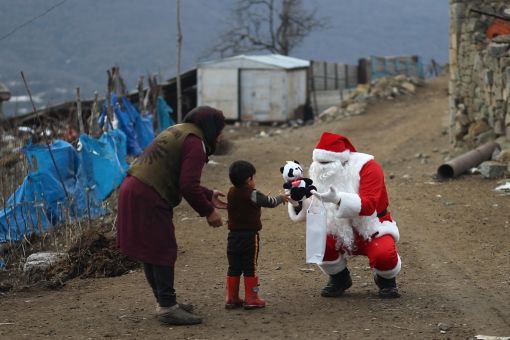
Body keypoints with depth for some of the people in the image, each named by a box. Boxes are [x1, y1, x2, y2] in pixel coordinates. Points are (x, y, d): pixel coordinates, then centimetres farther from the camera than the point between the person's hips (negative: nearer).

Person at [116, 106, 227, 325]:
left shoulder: (178, 132, 22)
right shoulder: (195, 142, -10)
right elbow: (189, 186, -17)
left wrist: (209, 196, 31)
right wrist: (208, 211, -5)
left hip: (132, 189, 10)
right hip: (149, 199, -10)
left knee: (151, 252, 16)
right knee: (162, 252, -3)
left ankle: (164, 302, 26)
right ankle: (167, 308, 1)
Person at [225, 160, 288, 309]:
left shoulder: (231, 193, 5)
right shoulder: (252, 194, -14)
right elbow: (269, 202, -3)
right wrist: (281, 198, 17)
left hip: (233, 236, 6)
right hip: (250, 236, -6)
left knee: (233, 268, 10)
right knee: (250, 268, 2)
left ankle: (231, 298, 12)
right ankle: (251, 299, 5)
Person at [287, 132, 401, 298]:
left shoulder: (367, 167, -21)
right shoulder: (322, 173, -7)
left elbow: (368, 206, -35)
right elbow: (309, 211, -6)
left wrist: (338, 199, -51)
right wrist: (297, 202, -29)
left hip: (373, 230, -4)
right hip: (343, 233, 4)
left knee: (384, 256, -34)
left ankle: (386, 279, 5)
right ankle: (339, 278, 5)